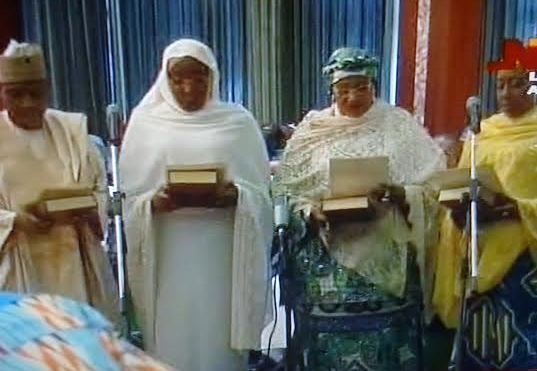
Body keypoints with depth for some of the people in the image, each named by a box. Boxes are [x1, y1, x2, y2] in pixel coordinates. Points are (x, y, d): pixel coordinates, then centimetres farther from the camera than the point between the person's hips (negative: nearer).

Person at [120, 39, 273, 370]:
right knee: (173, 336, 6)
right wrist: (154, 203, -16)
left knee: (220, 335, 5)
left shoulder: (238, 120, 3)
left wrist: (236, 196, -18)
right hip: (168, 251, 1)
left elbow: (260, 190, 3)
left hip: (223, 249, 0)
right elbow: (132, 197, 5)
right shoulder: (145, 121, 6)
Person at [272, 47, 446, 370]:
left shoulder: (399, 124, 3)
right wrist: (312, 213, -14)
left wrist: (395, 193, -19)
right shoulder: (312, 129, 6)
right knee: (331, 337, 4)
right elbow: (289, 191, 4)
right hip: (329, 259, 1)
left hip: (386, 256, 0)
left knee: (386, 338, 2)